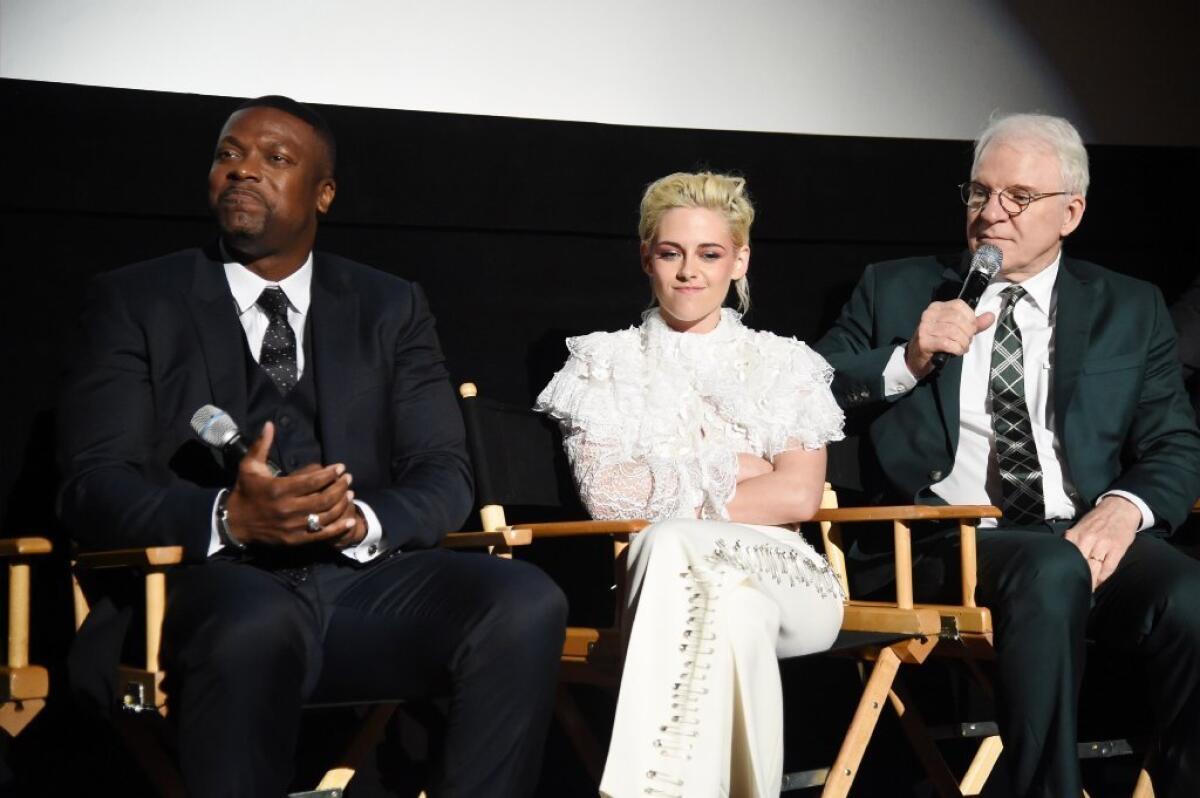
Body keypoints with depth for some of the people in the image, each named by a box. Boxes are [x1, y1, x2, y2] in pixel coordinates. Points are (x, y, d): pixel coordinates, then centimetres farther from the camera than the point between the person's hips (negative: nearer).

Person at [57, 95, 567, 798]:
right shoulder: (136, 303, 11)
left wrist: (365, 521, -14)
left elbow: (445, 475, 10)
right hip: (218, 581, -3)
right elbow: (93, 489, 0)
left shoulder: (392, 308, 19)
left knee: (527, 603, -27)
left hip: (364, 575, 3)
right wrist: (230, 517, -20)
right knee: (259, 623, -39)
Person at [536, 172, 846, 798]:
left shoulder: (785, 365, 16)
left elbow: (798, 496, 0)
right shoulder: (605, 361, 15)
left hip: (776, 577, 0)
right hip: (656, 573, 0)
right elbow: (605, 493, -1)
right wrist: (733, 473, -1)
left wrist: (667, 499, -3)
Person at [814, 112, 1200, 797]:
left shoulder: (1131, 311, 18)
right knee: (1053, 569, -36)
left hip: (1090, 536, 2)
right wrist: (907, 362, -7)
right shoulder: (896, 292, 17)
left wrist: (1125, 508, -11)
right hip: (950, 539, -1)